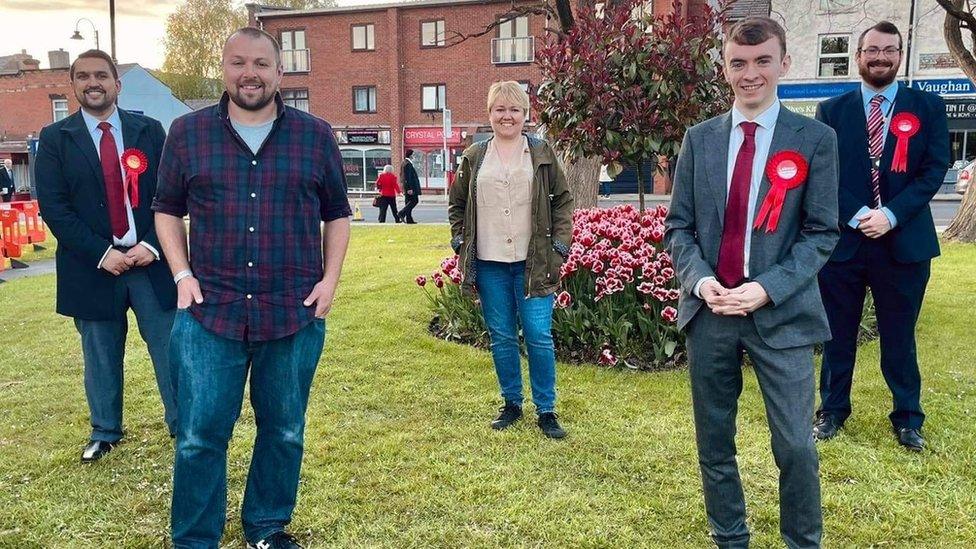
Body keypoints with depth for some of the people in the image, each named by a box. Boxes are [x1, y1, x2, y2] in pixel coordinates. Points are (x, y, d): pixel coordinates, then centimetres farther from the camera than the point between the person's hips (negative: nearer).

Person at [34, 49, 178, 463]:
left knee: (169, 348, 5)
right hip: (93, 266, 0)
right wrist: (101, 253, -13)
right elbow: (53, 207, -5)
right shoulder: (55, 139, 2)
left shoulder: (150, 131, 4)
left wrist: (152, 246, -11)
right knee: (101, 357, 12)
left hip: (151, 261, 0)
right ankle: (104, 433, 29)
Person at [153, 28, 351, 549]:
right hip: (209, 311, 0)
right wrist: (183, 275, -1)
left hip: (295, 313, 1)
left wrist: (330, 279, 0)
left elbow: (337, 213, 11)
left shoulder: (315, 135, 5)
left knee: (284, 432, 13)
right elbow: (167, 209, 12)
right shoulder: (187, 132, 5)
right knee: (199, 436, 3)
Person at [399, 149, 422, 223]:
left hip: (408, 186, 10)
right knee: (414, 200, -7)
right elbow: (408, 177, -20)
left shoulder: (406, 163, 16)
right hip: (411, 185, -10)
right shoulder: (408, 164, -15)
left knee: (409, 202, 9)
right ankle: (402, 213, -13)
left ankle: (409, 219, 10)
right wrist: (410, 188, -22)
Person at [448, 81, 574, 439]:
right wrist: (460, 242, 6)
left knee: (539, 336, -2)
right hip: (489, 264, 2)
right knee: (501, 337, 9)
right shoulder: (473, 158, 9)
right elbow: (456, 204, 17)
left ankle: (546, 410, 11)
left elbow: (563, 200, 8)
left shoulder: (542, 154, 5)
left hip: (532, 262, -2)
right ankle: (511, 403, 24)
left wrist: (559, 243, -1)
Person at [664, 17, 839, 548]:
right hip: (709, 310, 3)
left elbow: (821, 232, -3)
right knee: (714, 443, 12)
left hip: (781, 314, -2)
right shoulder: (700, 138, 7)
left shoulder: (815, 139, -1)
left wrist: (767, 289, -15)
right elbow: (678, 225, 7)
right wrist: (700, 280, -10)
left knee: (795, 445, 1)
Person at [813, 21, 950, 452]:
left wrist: (891, 214, -14)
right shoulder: (831, 111, 5)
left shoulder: (928, 107, 5)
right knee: (838, 333, 10)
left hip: (903, 241, 0)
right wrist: (857, 215, -14)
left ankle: (907, 419, 24)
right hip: (842, 239, 0)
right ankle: (832, 410, 25)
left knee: (899, 336, 10)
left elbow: (935, 169, -2)